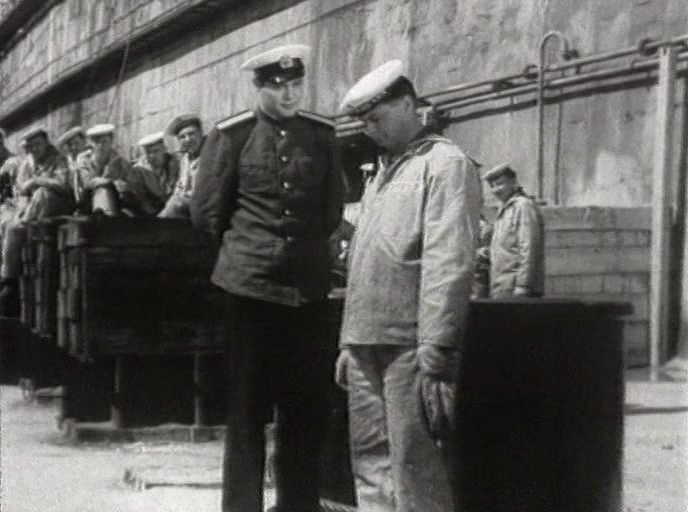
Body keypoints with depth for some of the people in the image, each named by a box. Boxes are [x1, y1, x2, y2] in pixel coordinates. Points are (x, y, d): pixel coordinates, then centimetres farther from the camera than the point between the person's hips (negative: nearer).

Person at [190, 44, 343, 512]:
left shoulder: (322, 135, 6)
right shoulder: (232, 135, -2)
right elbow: (207, 213, 4)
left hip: (308, 286, 3)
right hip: (252, 284, -3)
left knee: (309, 408, 7)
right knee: (248, 407, 3)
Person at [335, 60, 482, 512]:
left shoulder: (446, 164, -6)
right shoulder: (384, 172, 20)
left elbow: (449, 266, -14)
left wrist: (437, 357, -20)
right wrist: (349, 342, 16)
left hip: (409, 347, -8)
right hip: (368, 345, 8)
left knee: (418, 473, -6)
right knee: (371, 463, 11)